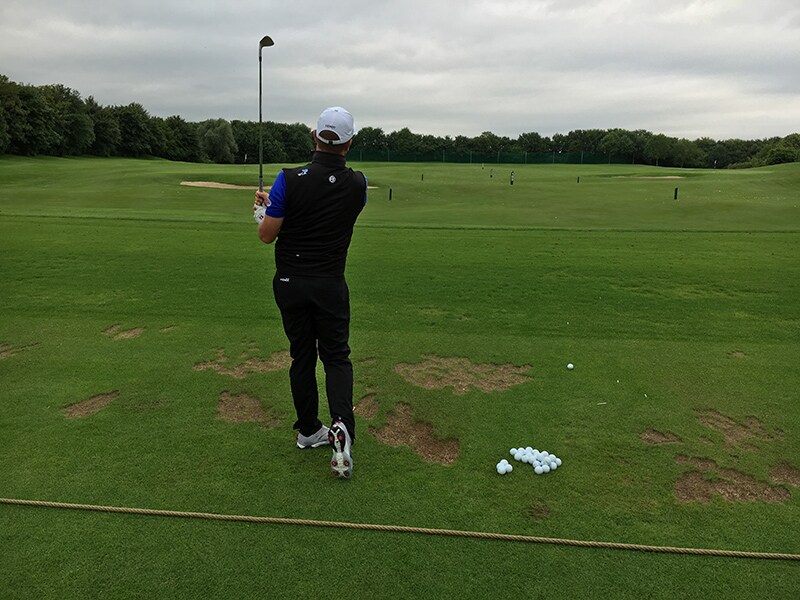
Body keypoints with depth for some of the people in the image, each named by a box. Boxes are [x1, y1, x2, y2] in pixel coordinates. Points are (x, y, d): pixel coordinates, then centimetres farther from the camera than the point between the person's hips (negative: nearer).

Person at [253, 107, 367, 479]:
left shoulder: (290, 180, -14)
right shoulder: (358, 184, -6)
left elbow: (267, 235, -9)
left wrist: (262, 209, 14)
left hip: (290, 283, 0)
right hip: (330, 284, 0)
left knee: (302, 356, 13)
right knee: (336, 356, 10)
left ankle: (308, 431, 25)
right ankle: (342, 425, -12)